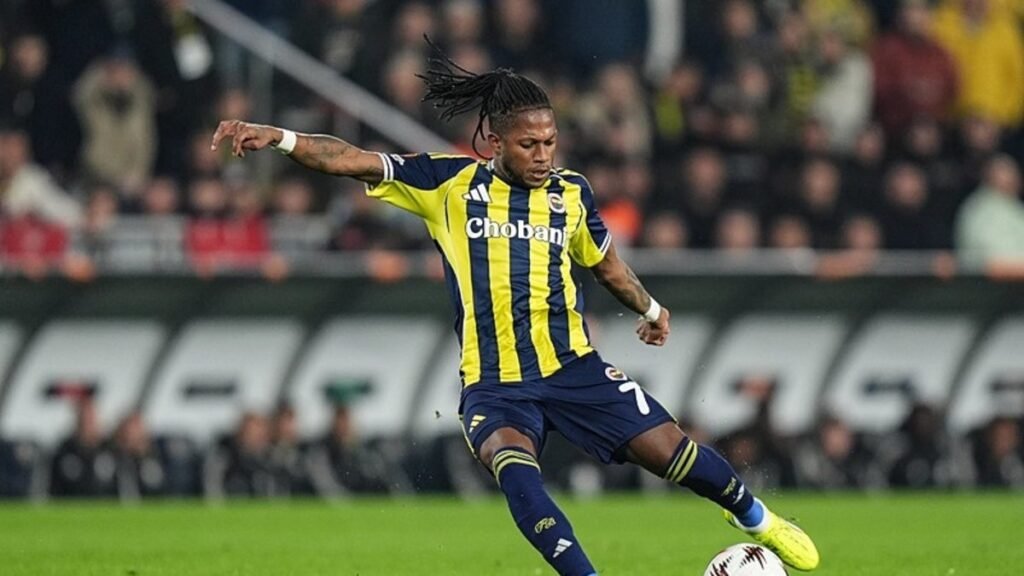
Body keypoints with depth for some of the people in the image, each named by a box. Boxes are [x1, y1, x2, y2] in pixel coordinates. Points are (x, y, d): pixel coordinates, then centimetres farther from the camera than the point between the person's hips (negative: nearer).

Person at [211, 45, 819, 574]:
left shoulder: (572, 192, 6)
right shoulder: (449, 184, -1)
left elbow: (605, 260, 25)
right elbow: (353, 160, -7)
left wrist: (649, 307, 21)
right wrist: (277, 138, -17)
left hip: (574, 368, 2)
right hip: (494, 384, -2)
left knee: (670, 449, -4)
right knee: (513, 466, -32)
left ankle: (755, 518, 25)